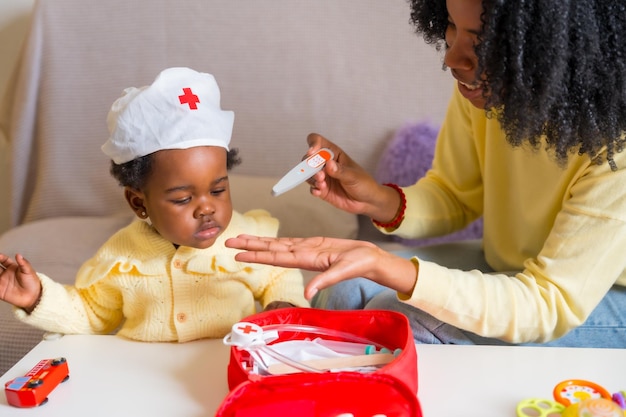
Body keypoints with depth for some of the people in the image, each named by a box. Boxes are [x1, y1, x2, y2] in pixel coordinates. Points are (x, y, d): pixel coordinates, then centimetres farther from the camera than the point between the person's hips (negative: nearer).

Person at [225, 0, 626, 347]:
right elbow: (455, 196, 0)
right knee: (346, 289, -14)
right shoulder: (482, 84, -15)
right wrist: (381, 201, -23)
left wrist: (382, 266, -43)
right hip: (506, 267, 5)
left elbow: (551, 306, -32)